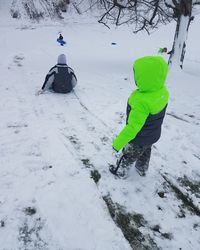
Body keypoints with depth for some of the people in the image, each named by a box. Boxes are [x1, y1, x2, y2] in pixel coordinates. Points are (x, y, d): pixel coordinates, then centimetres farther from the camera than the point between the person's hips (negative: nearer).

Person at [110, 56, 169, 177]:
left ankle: (120, 171, 46)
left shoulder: (142, 102, -41)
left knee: (127, 156, 21)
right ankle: (142, 169, 57)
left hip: (138, 139, -7)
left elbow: (133, 128, -35)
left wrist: (118, 143, -24)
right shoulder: (163, 91, -18)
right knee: (145, 153, 32)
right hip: (153, 135, 7)